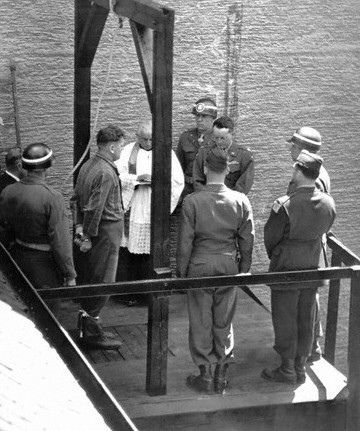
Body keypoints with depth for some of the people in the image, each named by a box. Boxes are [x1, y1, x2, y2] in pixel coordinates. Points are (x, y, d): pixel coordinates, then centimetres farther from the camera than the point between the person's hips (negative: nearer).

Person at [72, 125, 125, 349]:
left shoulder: (88, 165, 8)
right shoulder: (106, 173, -22)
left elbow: (76, 198, 13)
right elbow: (93, 208, -23)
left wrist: (79, 226, 11)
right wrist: (88, 236, -15)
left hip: (94, 229, 10)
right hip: (107, 231, -10)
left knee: (91, 280, 17)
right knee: (103, 282, -2)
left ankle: (88, 328, 27)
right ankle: (92, 333, 4)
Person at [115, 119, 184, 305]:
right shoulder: (127, 151, 6)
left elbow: (178, 180, 1)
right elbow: (117, 176, -4)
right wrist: (137, 178, -18)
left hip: (155, 211, 0)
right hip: (131, 208, 0)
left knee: (152, 253, -1)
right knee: (128, 251, -1)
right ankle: (128, 292, 6)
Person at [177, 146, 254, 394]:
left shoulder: (192, 202, -15)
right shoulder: (241, 201, -7)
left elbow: (185, 241, -10)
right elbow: (247, 241, 0)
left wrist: (181, 271, 2)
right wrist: (243, 269, 13)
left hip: (200, 265, -3)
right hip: (229, 265, 3)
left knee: (201, 323, 10)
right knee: (224, 322, 15)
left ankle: (205, 376, 17)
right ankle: (221, 376, 22)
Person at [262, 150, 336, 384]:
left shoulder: (285, 205, -24)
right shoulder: (328, 203, -8)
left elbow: (271, 236, -13)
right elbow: (323, 231, 6)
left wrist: (274, 256, 7)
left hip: (286, 268, -5)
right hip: (313, 267, 5)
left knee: (285, 321, 8)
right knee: (306, 320, 16)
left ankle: (287, 371, 17)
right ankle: (300, 367, 26)